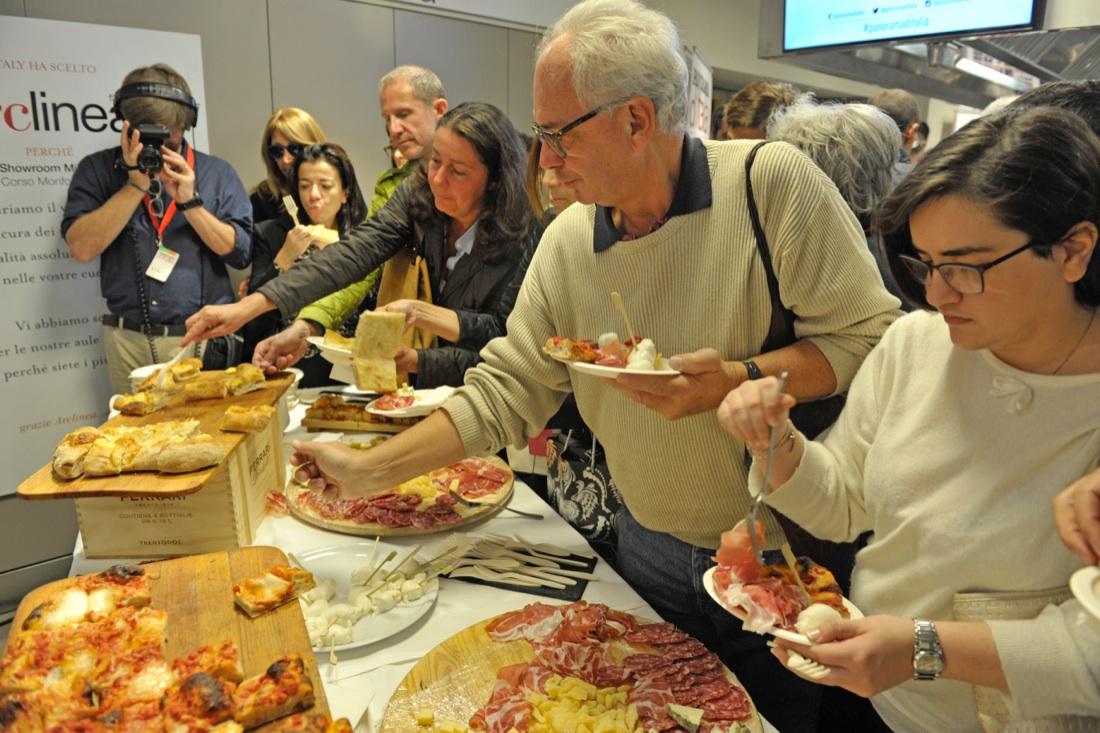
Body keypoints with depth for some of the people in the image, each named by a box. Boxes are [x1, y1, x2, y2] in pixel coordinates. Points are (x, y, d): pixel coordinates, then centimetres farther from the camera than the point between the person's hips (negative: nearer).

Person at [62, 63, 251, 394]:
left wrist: (189, 201, -12)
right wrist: (135, 185, -12)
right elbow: (82, 248, -7)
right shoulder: (97, 169, 6)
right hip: (129, 341, 1)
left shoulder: (217, 173, 5)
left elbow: (242, 253, -2)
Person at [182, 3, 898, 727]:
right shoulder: (566, 241, -4)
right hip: (651, 551, 4)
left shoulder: (772, 183, -17)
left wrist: (738, 380, -28)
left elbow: (870, 336, -14)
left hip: (783, 556, -3)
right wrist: (369, 470, -6)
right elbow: (503, 391, -3)